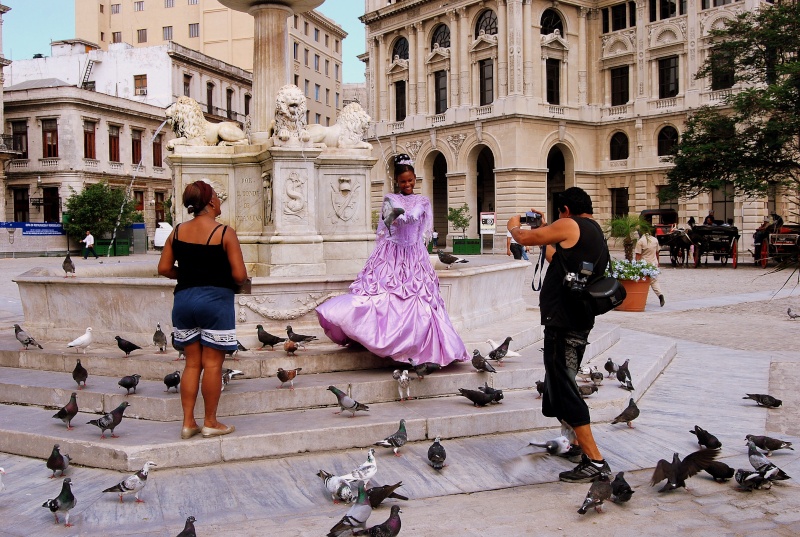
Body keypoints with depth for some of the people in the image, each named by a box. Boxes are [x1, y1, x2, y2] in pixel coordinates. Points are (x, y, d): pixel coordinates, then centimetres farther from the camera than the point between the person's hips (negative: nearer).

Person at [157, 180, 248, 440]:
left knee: (192, 363, 13)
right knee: (212, 364, 4)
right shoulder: (225, 233, -10)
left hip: (184, 299, 5)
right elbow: (240, 276, -12)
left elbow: (164, 268, 4)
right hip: (216, 300, -5)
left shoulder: (177, 231, 3)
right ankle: (210, 423, 13)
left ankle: (188, 422, 16)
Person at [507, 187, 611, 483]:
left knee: (563, 389, -8)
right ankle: (580, 445, 29)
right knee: (560, 384, 22)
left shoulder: (569, 225, -9)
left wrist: (514, 225, 19)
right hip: (581, 320, 10)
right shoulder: (596, 232, 18)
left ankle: (595, 461, -9)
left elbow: (524, 238, -2)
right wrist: (544, 228, 34)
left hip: (563, 320, -10)